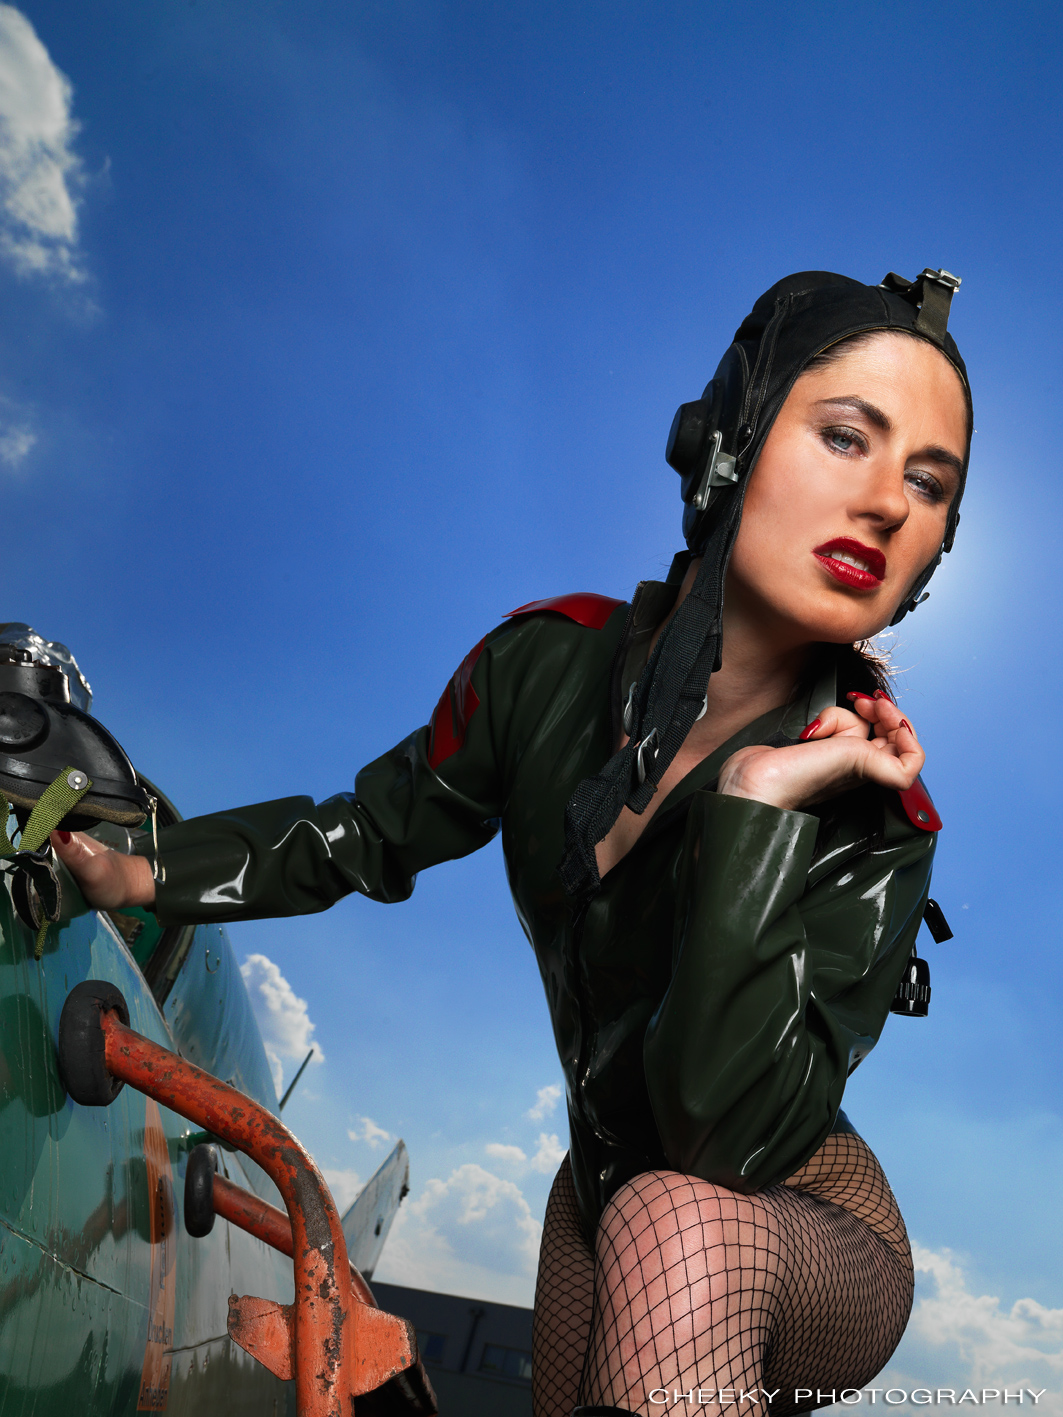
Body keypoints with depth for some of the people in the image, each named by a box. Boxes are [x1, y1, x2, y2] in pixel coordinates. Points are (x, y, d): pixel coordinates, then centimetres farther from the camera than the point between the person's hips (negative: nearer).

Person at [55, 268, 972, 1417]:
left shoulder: (872, 817, -26)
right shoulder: (550, 662, -17)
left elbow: (731, 1142, -34)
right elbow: (369, 833, -3)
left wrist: (755, 810, -37)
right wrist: (143, 873, -7)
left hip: (809, 1230, -3)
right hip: (606, 1187, 4)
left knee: (677, 1226, -36)